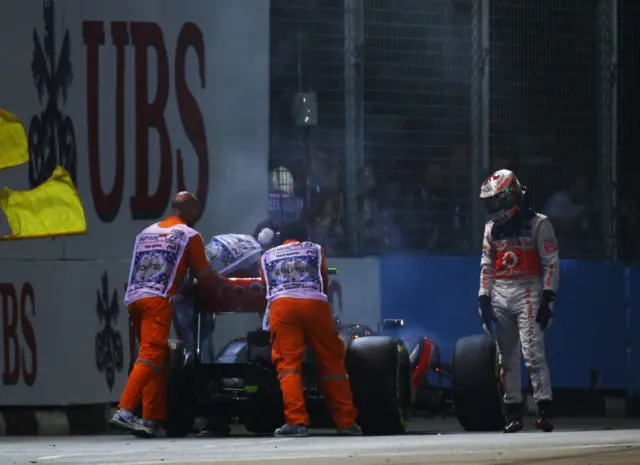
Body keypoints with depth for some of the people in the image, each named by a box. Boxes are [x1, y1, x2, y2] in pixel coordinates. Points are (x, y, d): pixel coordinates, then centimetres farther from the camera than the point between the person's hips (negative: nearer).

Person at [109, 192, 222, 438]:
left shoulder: (147, 232, 26)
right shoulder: (189, 235, 8)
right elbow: (205, 276, 11)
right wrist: (216, 297, 30)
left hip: (133, 298, 7)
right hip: (158, 300, -7)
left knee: (157, 358, 13)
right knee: (151, 356, -15)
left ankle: (153, 418, 7)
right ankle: (124, 412, -31)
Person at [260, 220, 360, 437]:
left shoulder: (267, 257, 30)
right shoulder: (315, 250, 30)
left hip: (282, 305, 0)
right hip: (315, 304, 1)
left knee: (288, 363, -6)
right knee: (332, 362, 9)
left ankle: (296, 421, -22)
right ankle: (346, 421, 8)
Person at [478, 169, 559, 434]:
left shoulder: (537, 224, -2)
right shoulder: (492, 228, 15)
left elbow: (551, 264, -4)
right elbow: (486, 266, 17)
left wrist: (548, 299, -10)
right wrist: (484, 299, 9)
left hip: (527, 293, -6)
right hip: (500, 295, 6)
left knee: (533, 352, -15)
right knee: (507, 357, 5)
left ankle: (544, 410, -18)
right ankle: (513, 413, 8)